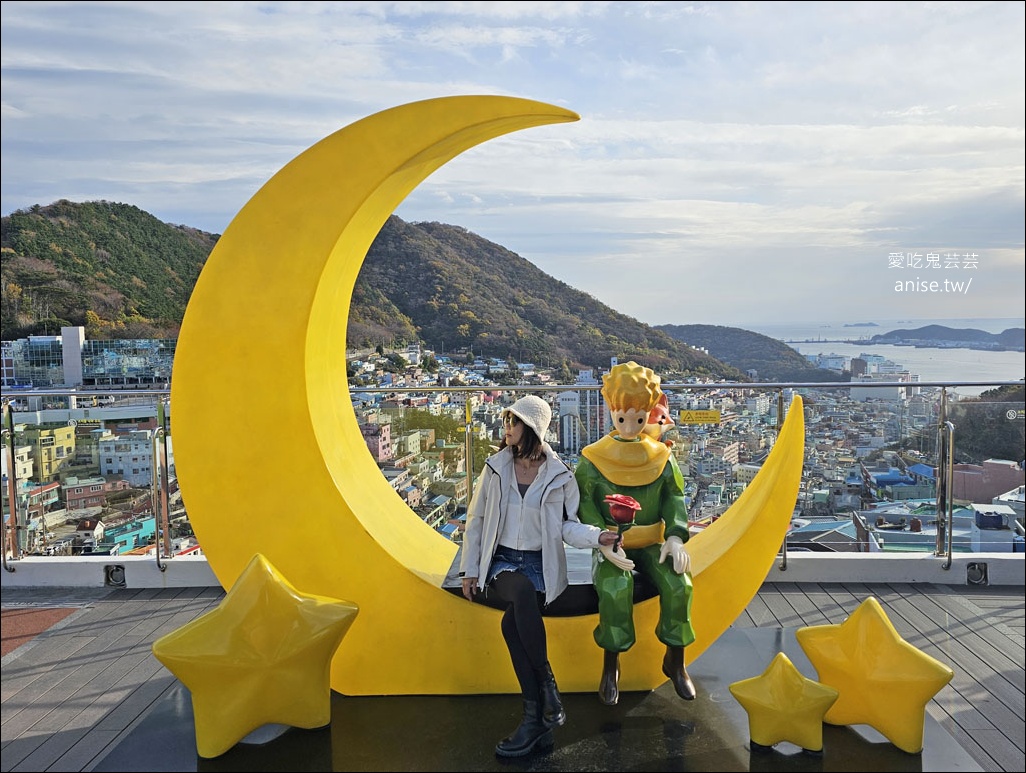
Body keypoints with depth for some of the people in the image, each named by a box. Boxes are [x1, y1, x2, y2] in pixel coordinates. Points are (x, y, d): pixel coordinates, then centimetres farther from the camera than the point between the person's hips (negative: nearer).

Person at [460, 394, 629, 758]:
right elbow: (476, 520, 8)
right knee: (522, 592, -36)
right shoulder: (495, 467, 4)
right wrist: (470, 569, 5)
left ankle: (534, 716, -19)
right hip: (502, 561, 1)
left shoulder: (559, 475, 1)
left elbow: (567, 526, 2)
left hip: (541, 565, -1)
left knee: (512, 621, -31)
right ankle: (547, 685, -26)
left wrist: (597, 536, -19)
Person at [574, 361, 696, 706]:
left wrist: (675, 537, -13)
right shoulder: (594, 458, -2)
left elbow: (674, 497, 4)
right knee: (614, 589, -32)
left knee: (678, 584, -24)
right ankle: (610, 667, -9)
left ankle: (675, 661, 0)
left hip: (651, 543, 3)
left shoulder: (660, 455, 5)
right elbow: (584, 502, -5)